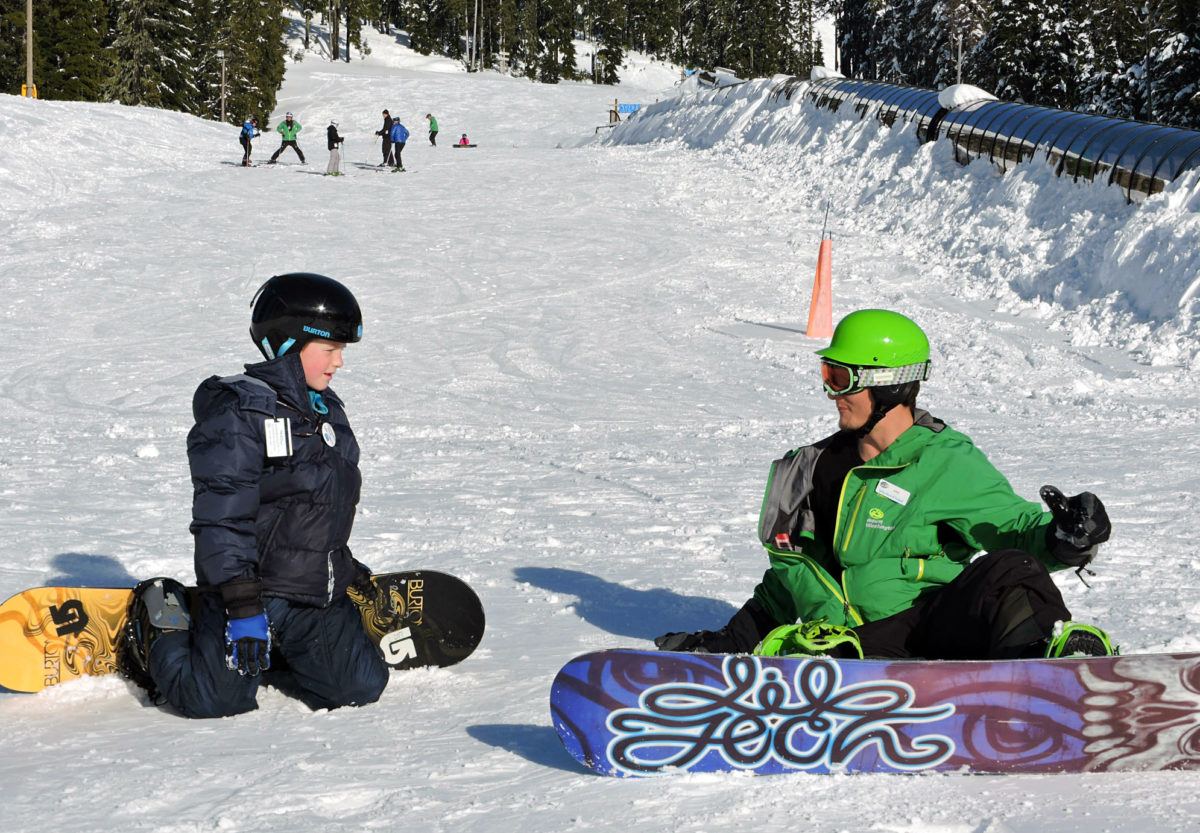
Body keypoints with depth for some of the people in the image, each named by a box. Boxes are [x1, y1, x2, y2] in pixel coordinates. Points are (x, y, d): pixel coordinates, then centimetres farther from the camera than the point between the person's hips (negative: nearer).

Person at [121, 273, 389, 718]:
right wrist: (243, 606, -24)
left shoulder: (328, 413, 13)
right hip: (249, 584, -7)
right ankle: (162, 624, 15)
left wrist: (346, 571, 30)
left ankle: (271, 652, 19)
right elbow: (222, 516, -19)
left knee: (361, 687, -6)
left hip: (317, 595, 7)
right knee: (220, 698, -15)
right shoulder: (239, 413, -14)